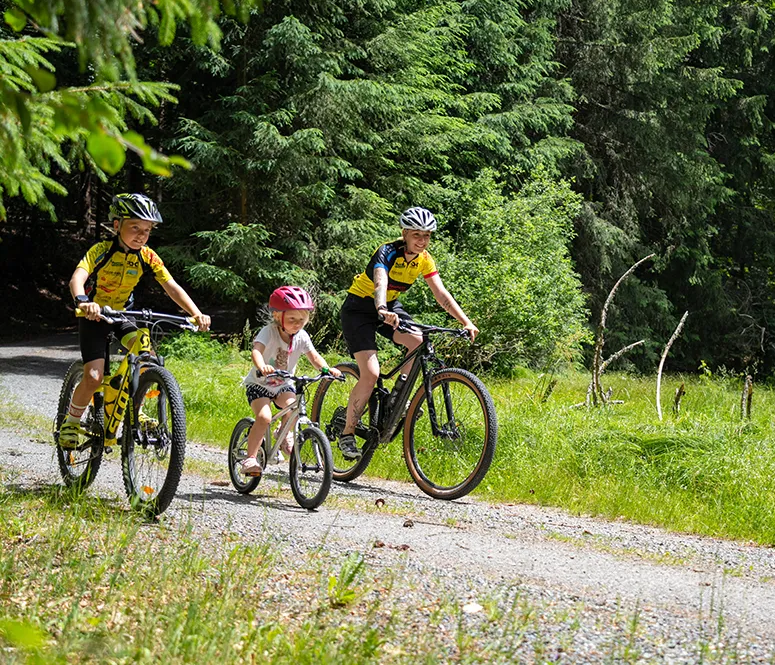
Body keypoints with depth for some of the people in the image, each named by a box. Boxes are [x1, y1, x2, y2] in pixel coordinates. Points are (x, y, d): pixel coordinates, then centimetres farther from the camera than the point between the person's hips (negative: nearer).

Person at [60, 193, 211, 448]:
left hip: (122, 314, 4)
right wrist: (82, 302, -60)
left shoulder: (147, 257, -10)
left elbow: (172, 287, -15)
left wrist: (197, 314, -31)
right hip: (94, 315, -4)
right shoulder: (102, 250, -22)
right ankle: (71, 423, 7)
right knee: (93, 377, -18)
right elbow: (77, 278, -37)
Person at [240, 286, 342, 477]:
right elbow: (257, 350, -39)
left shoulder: (301, 336, -9)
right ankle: (250, 457, -14)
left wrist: (326, 368, -36)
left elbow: (314, 356, -14)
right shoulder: (269, 332, -23)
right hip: (259, 383, -4)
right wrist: (262, 367, -62)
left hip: (283, 384, 4)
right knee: (264, 416, -25)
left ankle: (285, 434, 6)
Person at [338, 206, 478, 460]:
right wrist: (383, 312, -64)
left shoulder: (424, 260, -7)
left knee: (419, 342, -23)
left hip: (389, 306, 6)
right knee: (370, 374, -19)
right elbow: (380, 285, -43)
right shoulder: (388, 252, -26)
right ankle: (347, 434, -6)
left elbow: (441, 294, -9)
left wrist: (466, 322, -21)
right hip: (359, 308, -6)